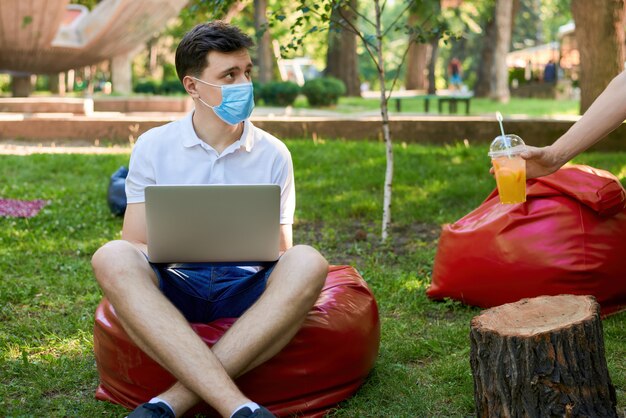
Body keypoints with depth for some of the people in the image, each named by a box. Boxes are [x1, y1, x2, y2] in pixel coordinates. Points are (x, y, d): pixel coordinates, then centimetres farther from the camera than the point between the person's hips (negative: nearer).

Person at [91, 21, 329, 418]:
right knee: (112, 258, -32)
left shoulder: (274, 154, 9)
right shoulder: (153, 146, 7)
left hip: (247, 288, 1)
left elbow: (281, 252, 12)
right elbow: (135, 246, 4)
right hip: (174, 286, 0)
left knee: (307, 263, -31)